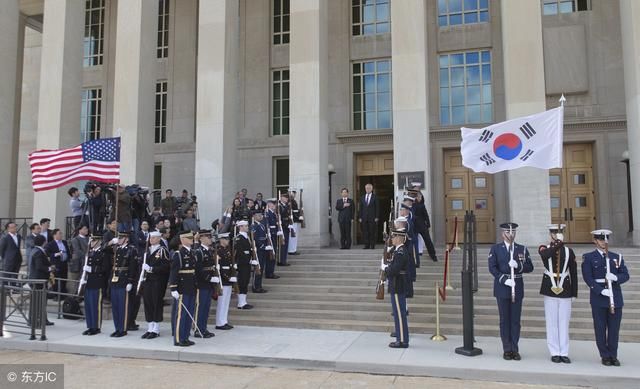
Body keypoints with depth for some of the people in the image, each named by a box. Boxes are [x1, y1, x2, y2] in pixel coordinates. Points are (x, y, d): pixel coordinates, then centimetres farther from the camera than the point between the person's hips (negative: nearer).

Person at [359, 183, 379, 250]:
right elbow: (360, 208, 12)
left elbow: (377, 207, 0)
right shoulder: (362, 197, 13)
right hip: (364, 218, 3)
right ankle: (366, 245, 5)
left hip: (372, 218, -3)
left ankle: (372, 245, 4)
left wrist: (377, 217, -7)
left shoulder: (375, 197, 4)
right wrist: (360, 217, 4)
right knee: (365, 232, 0)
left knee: (372, 232, -2)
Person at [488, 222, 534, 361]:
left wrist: (518, 265, -17)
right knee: (504, 319, 4)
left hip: (517, 288, 2)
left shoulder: (522, 249, 8)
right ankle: (507, 350, 12)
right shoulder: (495, 249, 2)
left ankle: (515, 350, 13)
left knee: (516, 319, 4)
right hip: (502, 288, -1)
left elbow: (530, 268, 2)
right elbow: (492, 268, -6)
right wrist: (505, 280, -17)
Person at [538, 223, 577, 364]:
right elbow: (545, 254, -24)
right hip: (550, 289, -1)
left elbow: (574, 272, 7)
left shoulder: (569, 251, 8)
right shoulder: (544, 248, 3)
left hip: (565, 290, 1)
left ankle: (564, 353, 12)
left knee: (564, 321, 4)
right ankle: (555, 353, 11)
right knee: (552, 321, 3)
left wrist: (574, 292, 3)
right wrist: (558, 244, -34)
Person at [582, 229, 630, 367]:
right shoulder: (588, 257, 2)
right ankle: (605, 356, 14)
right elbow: (588, 278, -7)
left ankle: (613, 355, 18)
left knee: (614, 328, 5)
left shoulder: (617, 257, 12)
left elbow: (626, 275, 6)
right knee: (600, 328, 3)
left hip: (616, 297, 3)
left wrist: (615, 277, -16)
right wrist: (601, 290, -18)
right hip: (598, 298, -2)